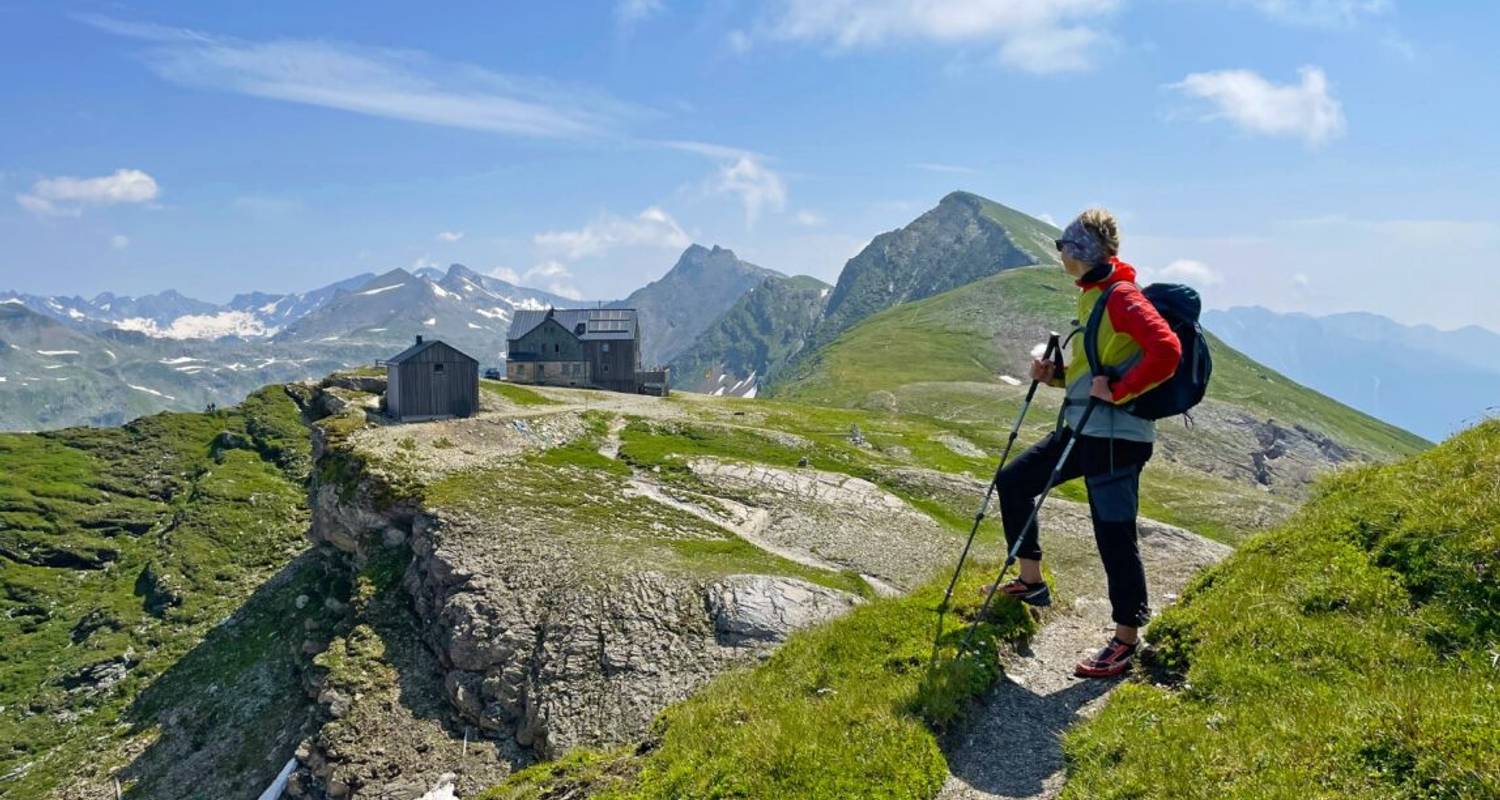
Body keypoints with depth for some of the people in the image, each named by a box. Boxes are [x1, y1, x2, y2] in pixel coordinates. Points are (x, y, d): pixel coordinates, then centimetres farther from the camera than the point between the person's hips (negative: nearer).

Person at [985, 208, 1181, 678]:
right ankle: (1031, 582, 26)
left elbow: (1166, 351, -28)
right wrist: (1055, 375, 7)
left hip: (1116, 437, -11)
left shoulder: (1121, 296, -15)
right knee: (1013, 480, 15)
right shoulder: (1091, 296, 15)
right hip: (1081, 429, 11)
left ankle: (1126, 641, 9)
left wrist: (1117, 392, -23)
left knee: (1114, 535, -5)